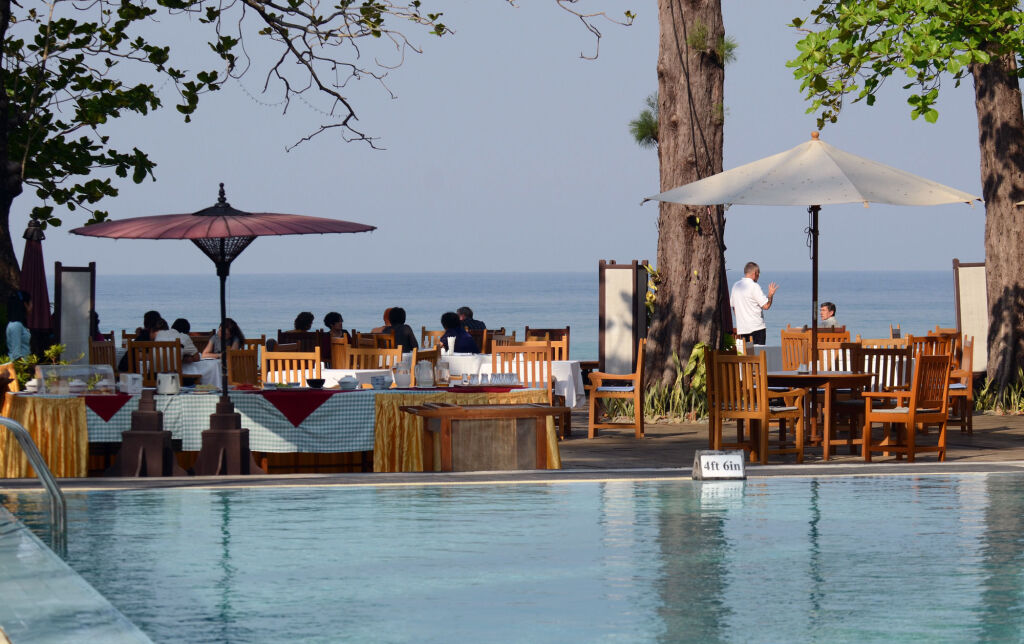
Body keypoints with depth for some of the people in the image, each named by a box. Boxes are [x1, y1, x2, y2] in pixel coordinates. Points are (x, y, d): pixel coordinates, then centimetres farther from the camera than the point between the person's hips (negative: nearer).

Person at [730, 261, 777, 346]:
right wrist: (771, 294, 5)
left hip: (741, 329, 6)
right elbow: (766, 306, -13)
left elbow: (733, 307, 16)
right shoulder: (754, 286, -12)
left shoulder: (735, 286, 9)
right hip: (756, 328, -6)